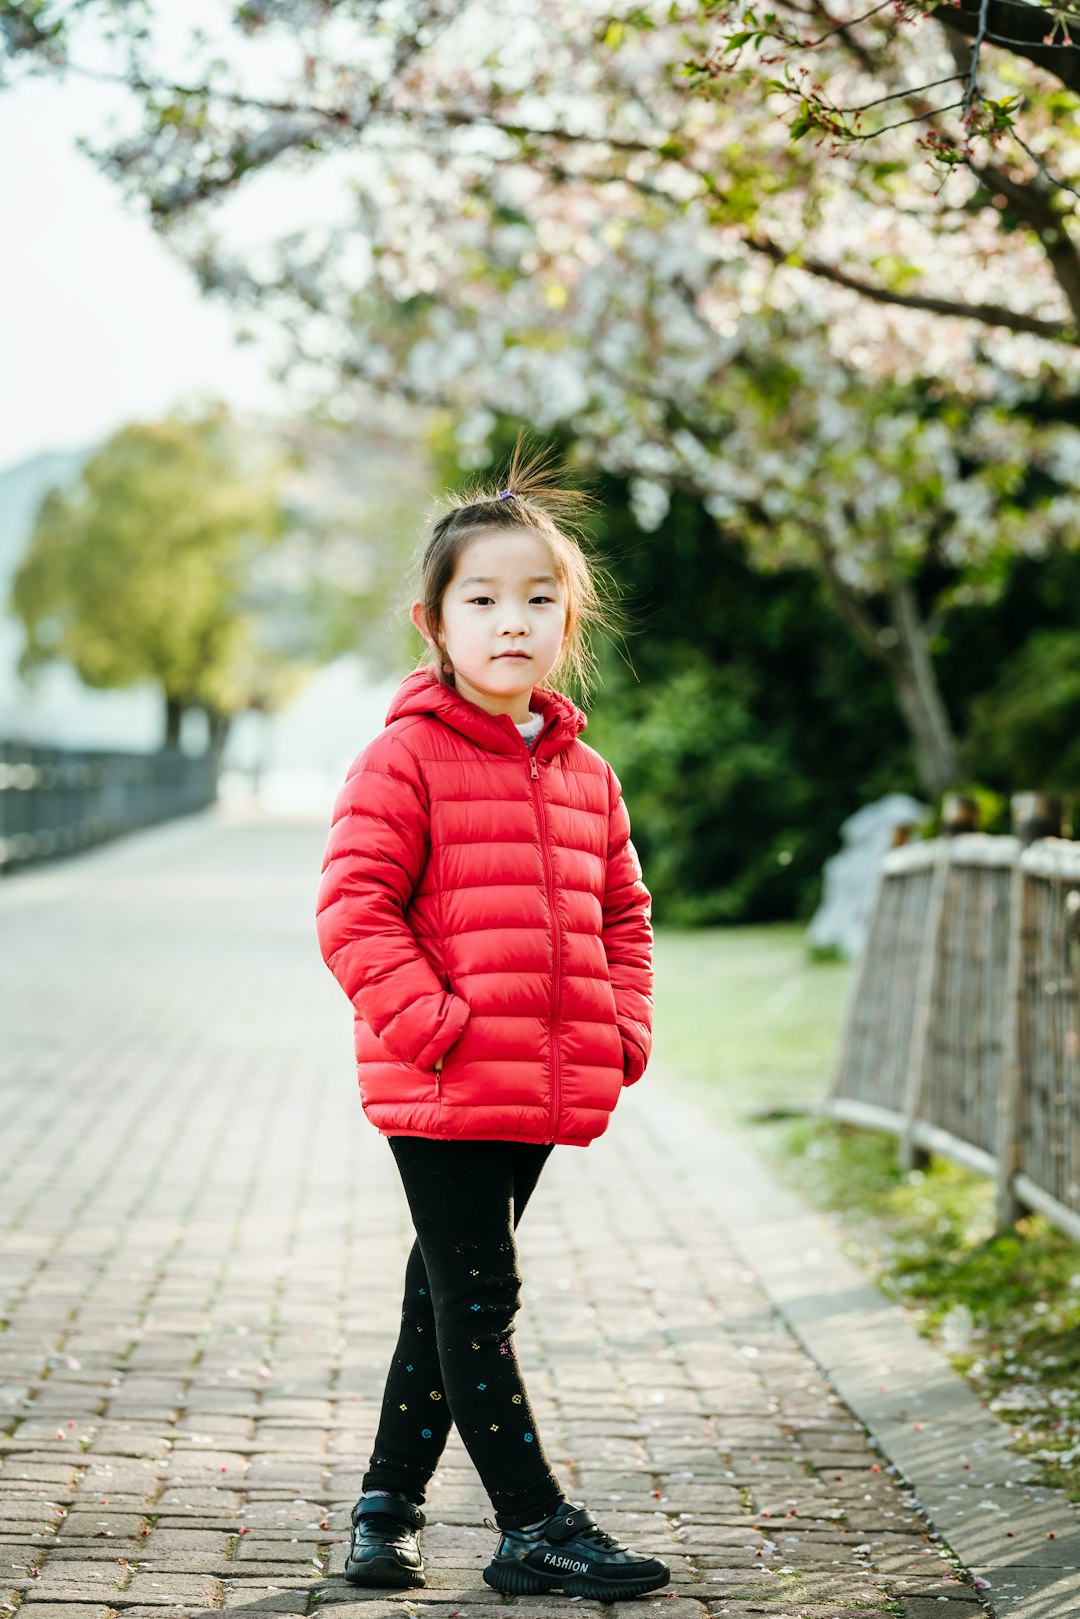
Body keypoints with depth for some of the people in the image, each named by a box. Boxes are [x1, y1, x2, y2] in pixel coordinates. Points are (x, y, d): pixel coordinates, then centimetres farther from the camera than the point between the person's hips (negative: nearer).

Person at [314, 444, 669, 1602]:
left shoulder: (584, 774, 11)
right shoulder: (405, 757, -9)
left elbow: (621, 913, 21)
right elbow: (353, 907, -13)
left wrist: (623, 1030, 8)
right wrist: (433, 1023, -19)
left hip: (549, 1092, 7)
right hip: (441, 1092, -6)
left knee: (448, 1296, 15)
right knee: (476, 1299, -2)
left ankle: (388, 1501, 27)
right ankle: (534, 1527, 6)